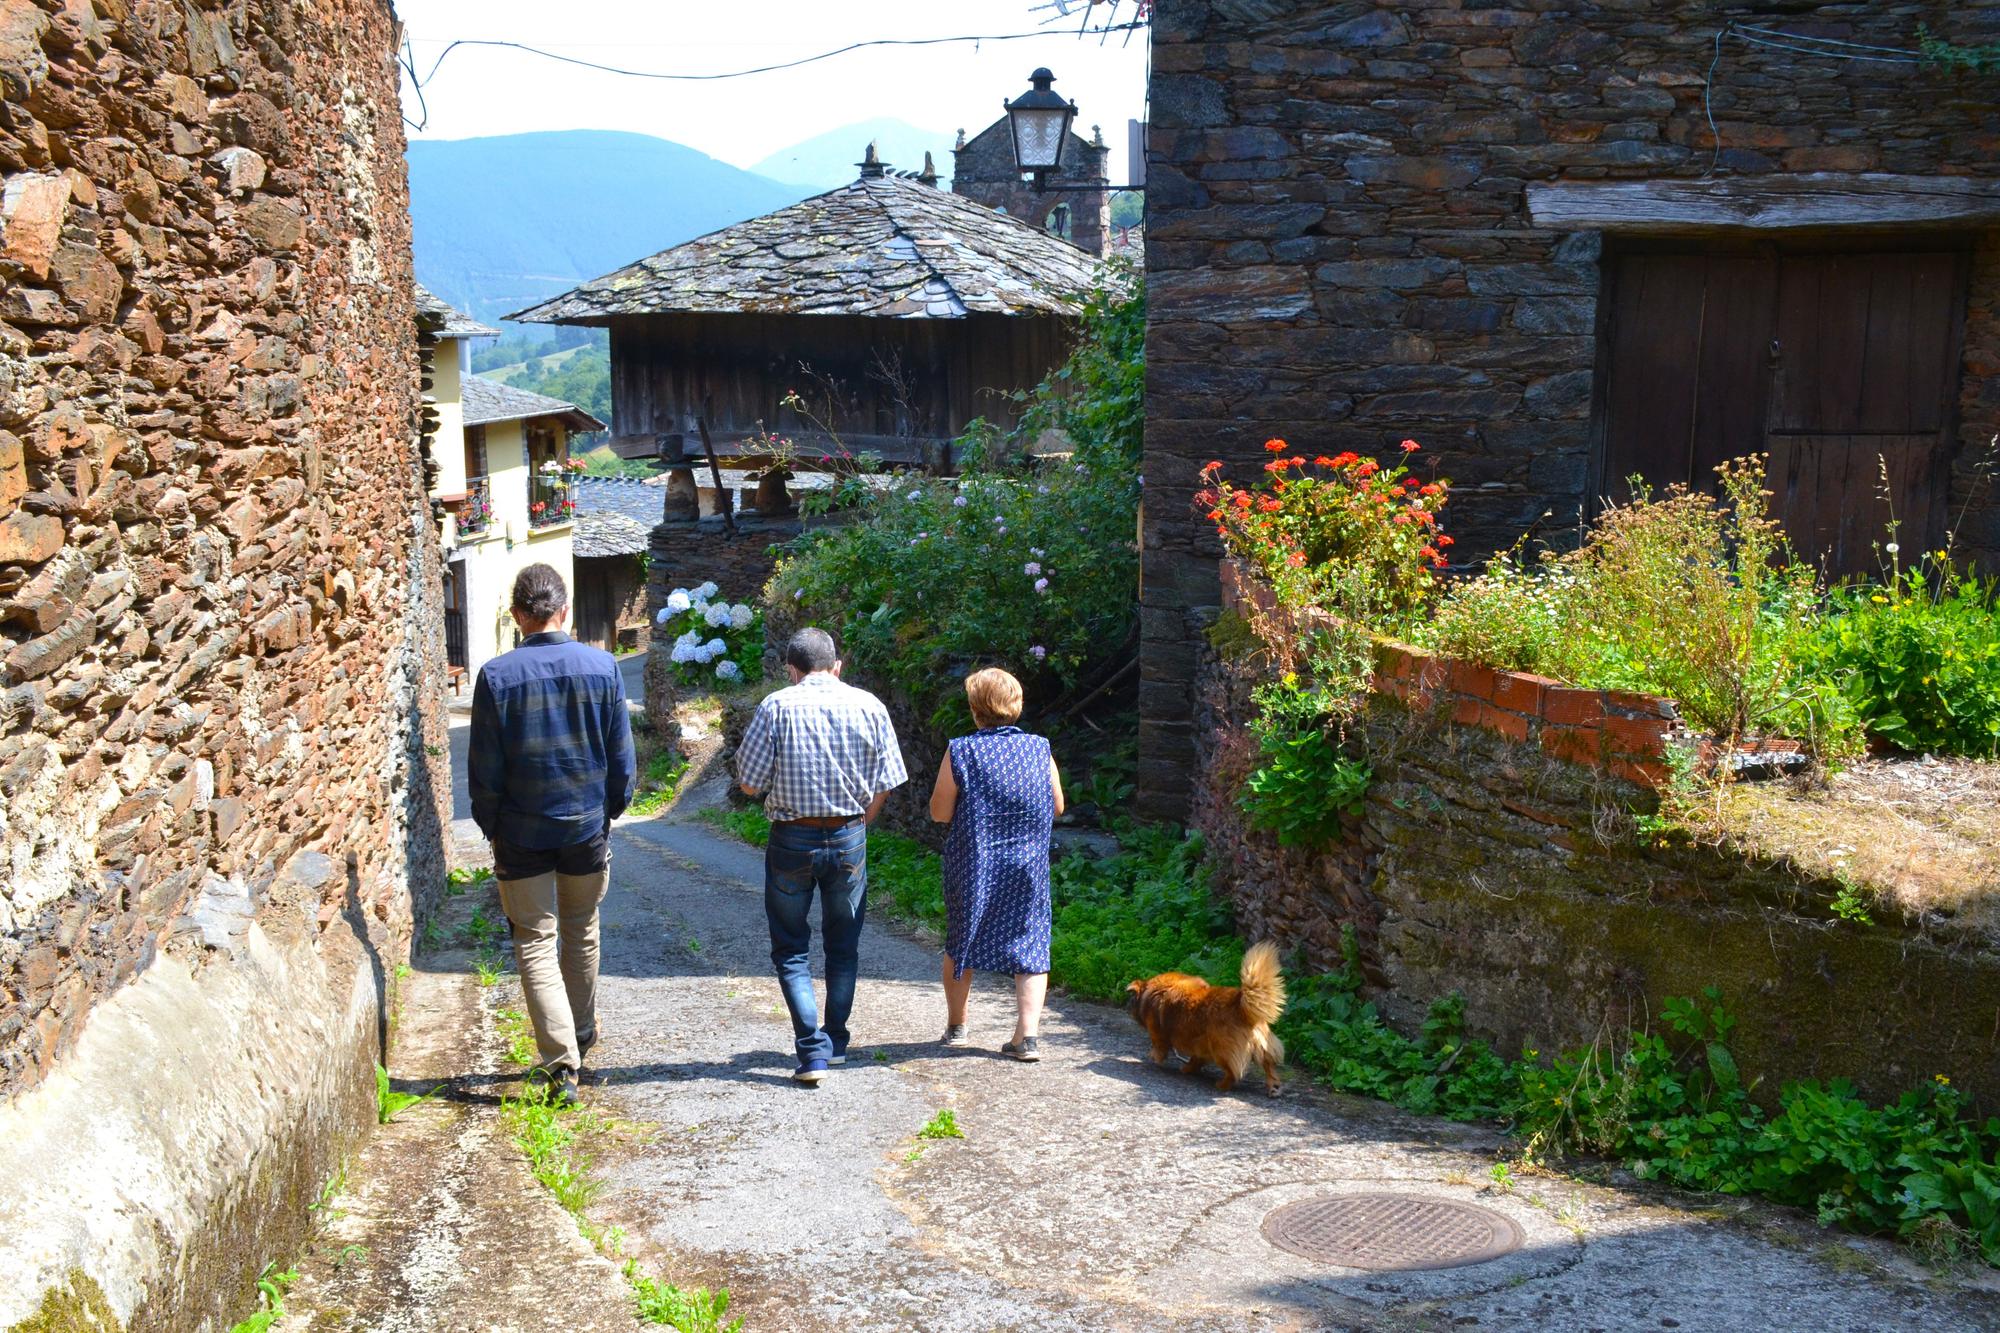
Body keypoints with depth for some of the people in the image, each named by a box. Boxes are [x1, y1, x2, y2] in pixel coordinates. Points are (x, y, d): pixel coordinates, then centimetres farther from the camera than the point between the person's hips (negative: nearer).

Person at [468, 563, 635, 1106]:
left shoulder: (497, 675, -12)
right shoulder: (602, 667, -6)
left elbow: (485, 767, -6)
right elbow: (621, 757, 0)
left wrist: (491, 828, 7)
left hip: (522, 833, -2)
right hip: (587, 825, 2)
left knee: (535, 943, 4)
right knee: (581, 933, 20)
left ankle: (561, 1058, -6)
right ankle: (582, 1036, 37)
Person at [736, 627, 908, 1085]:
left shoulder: (777, 707, -8)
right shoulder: (869, 706, -1)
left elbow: (748, 784, -8)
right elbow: (883, 786, 2)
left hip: (792, 839, -2)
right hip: (849, 839, 2)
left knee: (790, 949, 10)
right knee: (843, 947, 19)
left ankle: (812, 1051, 0)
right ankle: (835, 1043, 29)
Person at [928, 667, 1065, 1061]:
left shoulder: (960, 752, -10)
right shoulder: (1040, 749, -3)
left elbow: (939, 812, -7)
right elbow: (1057, 807, 6)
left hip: (971, 866, -1)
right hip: (1029, 867, 1)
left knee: (960, 944, 18)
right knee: (1029, 947, 6)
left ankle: (956, 1025, 30)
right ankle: (1028, 1034, -5)